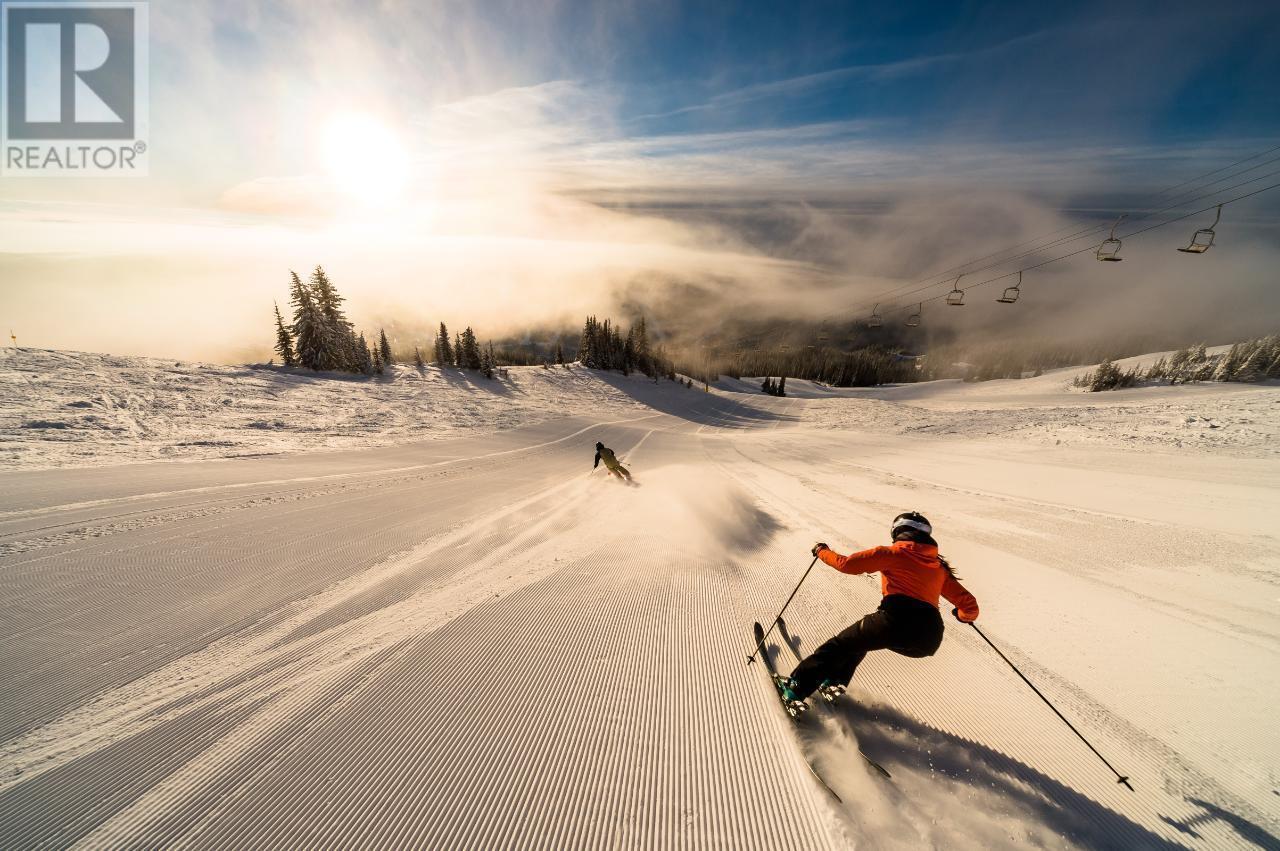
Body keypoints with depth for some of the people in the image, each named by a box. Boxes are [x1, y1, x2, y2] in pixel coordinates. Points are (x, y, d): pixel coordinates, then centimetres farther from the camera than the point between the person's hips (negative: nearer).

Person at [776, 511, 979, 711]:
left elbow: (847, 564, -3)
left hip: (897, 621, -5)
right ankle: (835, 681, 19)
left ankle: (796, 688, 9)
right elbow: (970, 605, 22)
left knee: (841, 644, 12)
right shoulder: (940, 567, 21)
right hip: (928, 642, 6)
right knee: (861, 639, 30)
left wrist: (822, 551, 13)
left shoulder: (893, 553, 6)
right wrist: (964, 615, 45)